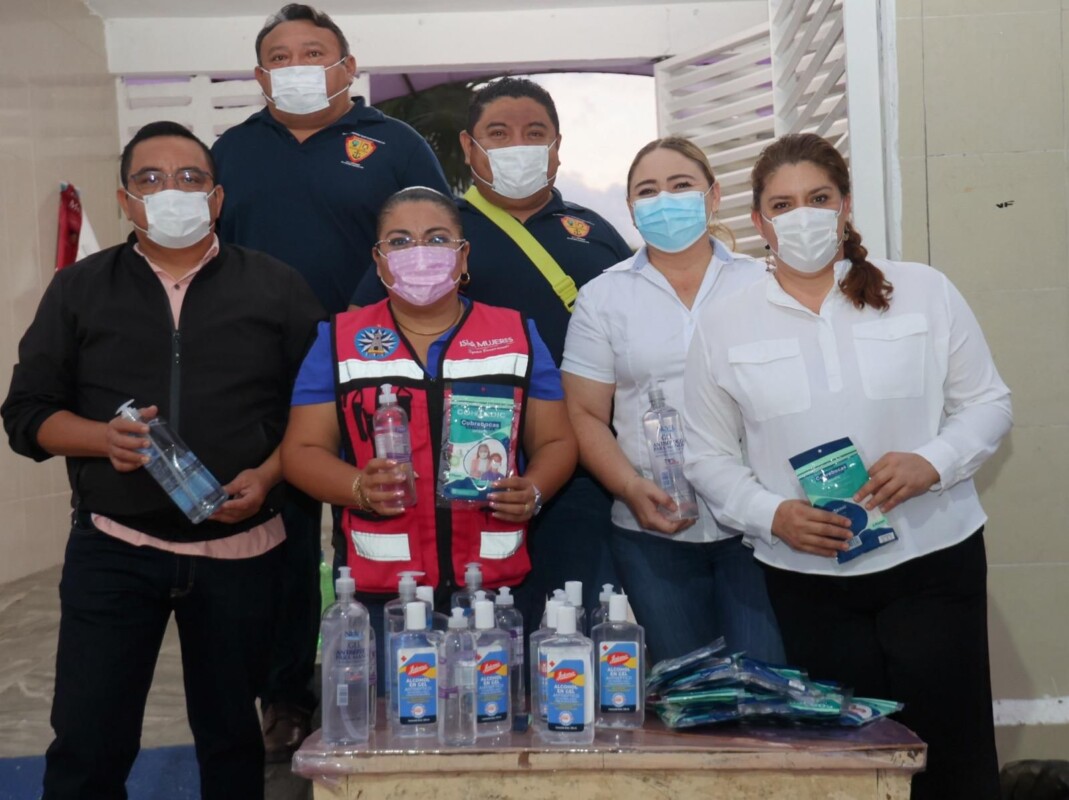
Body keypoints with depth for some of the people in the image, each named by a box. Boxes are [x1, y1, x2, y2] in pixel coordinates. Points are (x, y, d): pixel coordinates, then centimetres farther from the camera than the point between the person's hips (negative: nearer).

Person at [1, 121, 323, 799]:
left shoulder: (277, 288, 4)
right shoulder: (78, 291, 6)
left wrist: (268, 474, -13)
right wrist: (106, 438, -14)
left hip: (239, 552, 0)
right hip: (112, 551, 0)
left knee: (231, 732, 14)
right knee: (86, 744, 0)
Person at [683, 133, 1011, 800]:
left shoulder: (923, 291, 2)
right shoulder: (724, 325, 2)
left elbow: (987, 402, 5)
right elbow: (708, 454, 4)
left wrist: (932, 462, -14)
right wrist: (773, 514, -13)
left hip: (934, 556, 0)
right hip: (808, 580, 1)